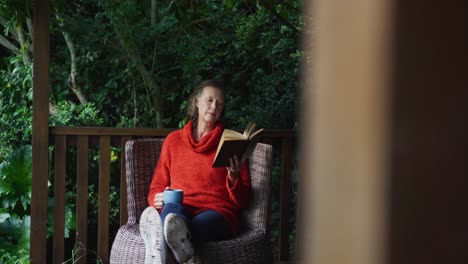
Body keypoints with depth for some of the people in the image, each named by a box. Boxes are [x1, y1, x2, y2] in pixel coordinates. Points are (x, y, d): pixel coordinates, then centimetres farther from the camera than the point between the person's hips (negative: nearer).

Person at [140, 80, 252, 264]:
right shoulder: (174, 140, 22)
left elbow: (242, 200, 13)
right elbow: (157, 187, 23)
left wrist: (233, 177, -9)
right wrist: (157, 199, -2)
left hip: (217, 212, -1)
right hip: (178, 208, 1)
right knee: (171, 208, -39)